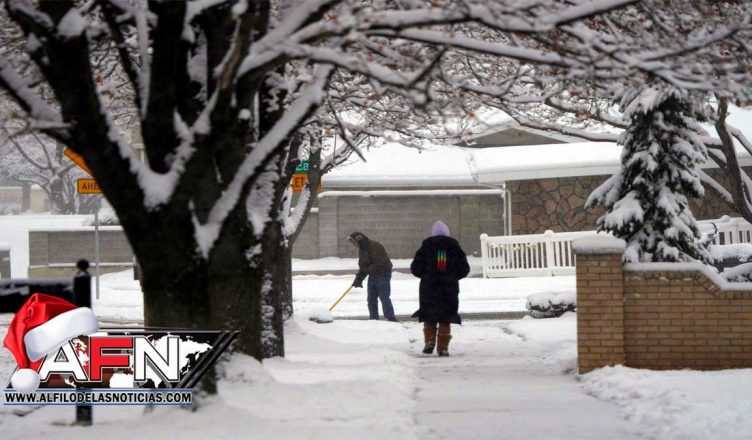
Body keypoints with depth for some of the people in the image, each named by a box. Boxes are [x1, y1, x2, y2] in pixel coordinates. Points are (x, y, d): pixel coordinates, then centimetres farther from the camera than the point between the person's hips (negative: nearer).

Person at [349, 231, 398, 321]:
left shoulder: (375, 246, -19)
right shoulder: (362, 249, 11)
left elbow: (380, 263, -26)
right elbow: (362, 267, 15)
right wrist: (358, 279, 4)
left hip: (383, 274, -9)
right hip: (373, 275, 9)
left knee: (384, 298, -12)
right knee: (371, 299, 9)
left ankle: (391, 319, -10)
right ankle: (373, 319, 16)